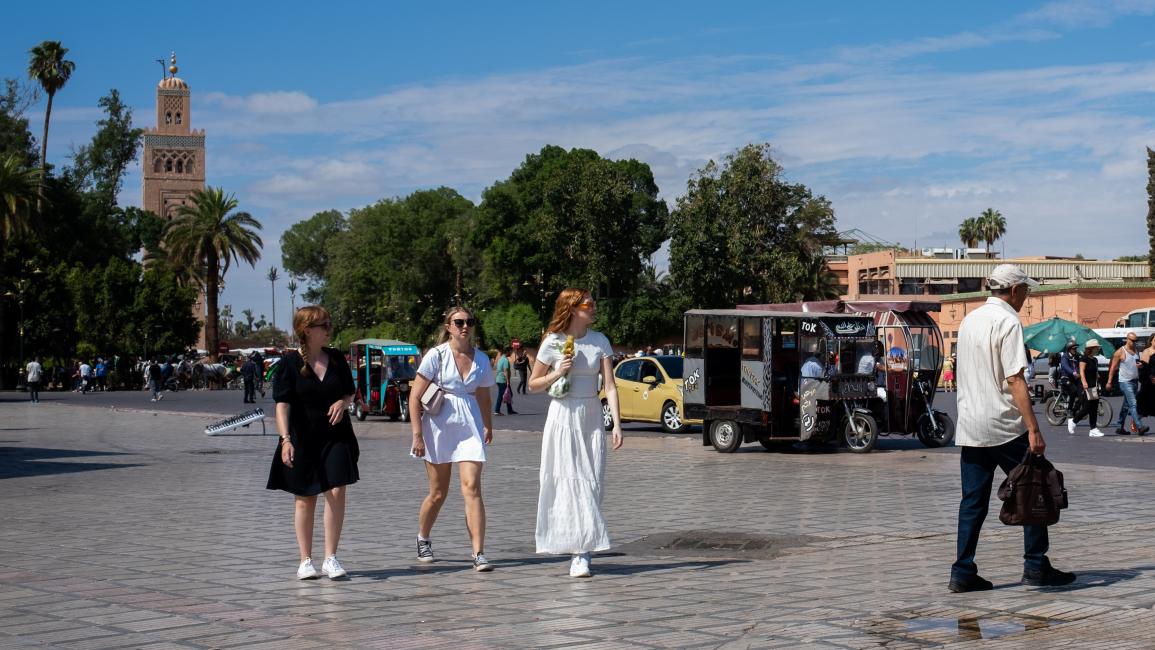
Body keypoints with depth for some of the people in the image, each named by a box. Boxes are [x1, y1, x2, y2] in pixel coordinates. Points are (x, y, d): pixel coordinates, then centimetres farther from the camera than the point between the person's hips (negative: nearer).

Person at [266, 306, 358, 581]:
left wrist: (343, 403, -6)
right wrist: (285, 439, -22)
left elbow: (350, 393, 17)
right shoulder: (290, 363, -7)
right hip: (303, 440, -3)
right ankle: (306, 560, 16)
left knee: (336, 492, -9)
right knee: (305, 498, 6)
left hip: (336, 437, 3)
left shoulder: (337, 358, 5)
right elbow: (282, 404, -12)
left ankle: (330, 557, -1)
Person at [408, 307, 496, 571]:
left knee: (472, 488, -12)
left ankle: (478, 553, -15)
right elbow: (415, 396, -6)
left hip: (469, 428, 2)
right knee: (438, 493, 8)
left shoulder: (481, 359, 5)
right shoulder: (436, 355, -6)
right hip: (439, 428, -2)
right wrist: (417, 434, -11)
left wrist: (488, 426, 26)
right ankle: (423, 539, 36)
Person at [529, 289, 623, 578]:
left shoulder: (599, 341, 4)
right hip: (563, 416, -3)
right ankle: (578, 553, -4)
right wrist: (558, 373, -13)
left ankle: (583, 550, 3)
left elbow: (610, 385, -1)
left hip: (592, 418, 3)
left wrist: (617, 424, -10)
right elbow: (533, 384, 5)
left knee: (592, 483, -2)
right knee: (569, 482, -7)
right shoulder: (553, 342, -4)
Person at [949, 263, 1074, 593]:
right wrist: (1033, 429, -19)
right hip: (1003, 426, -7)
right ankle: (1036, 566, 7)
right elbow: (1015, 381, -18)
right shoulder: (1007, 321, -11)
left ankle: (962, 572, 4)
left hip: (969, 426, 7)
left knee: (972, 500, 7)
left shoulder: (969, 320, 14)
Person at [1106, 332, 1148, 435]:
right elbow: (1113, 367, -6)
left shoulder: (1136, 351, 13)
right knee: (1133, 404, -16)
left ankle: (1120, 428, 17)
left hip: (1135, 381, 7)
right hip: (1125, 382, -7)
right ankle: (1139, 427, -24)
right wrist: (1109, 382, -9)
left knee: (1126, 406, 11)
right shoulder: (1120, 352, -7)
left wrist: (1140, 366, -1)